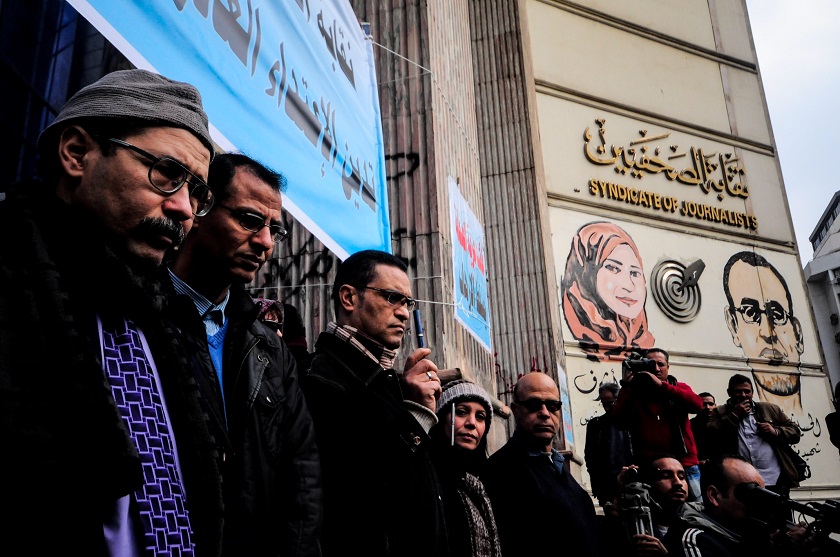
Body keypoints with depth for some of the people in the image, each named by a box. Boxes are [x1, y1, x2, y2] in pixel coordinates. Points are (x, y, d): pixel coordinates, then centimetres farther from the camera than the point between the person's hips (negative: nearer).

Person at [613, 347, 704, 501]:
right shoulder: (635, 393, 9)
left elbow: (697, 405, -10)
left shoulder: (680, 388, 13)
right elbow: (618, 417, -6)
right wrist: (627, 385, -9)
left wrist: (661, 385, -15)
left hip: (685, 466, 1)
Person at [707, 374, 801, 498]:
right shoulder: (719, 413, 9)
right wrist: (734, 415, -6)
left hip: (776, 481, 3)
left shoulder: (770, 409, 16)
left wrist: (775, 432, -4)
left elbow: (795, 432, 17)